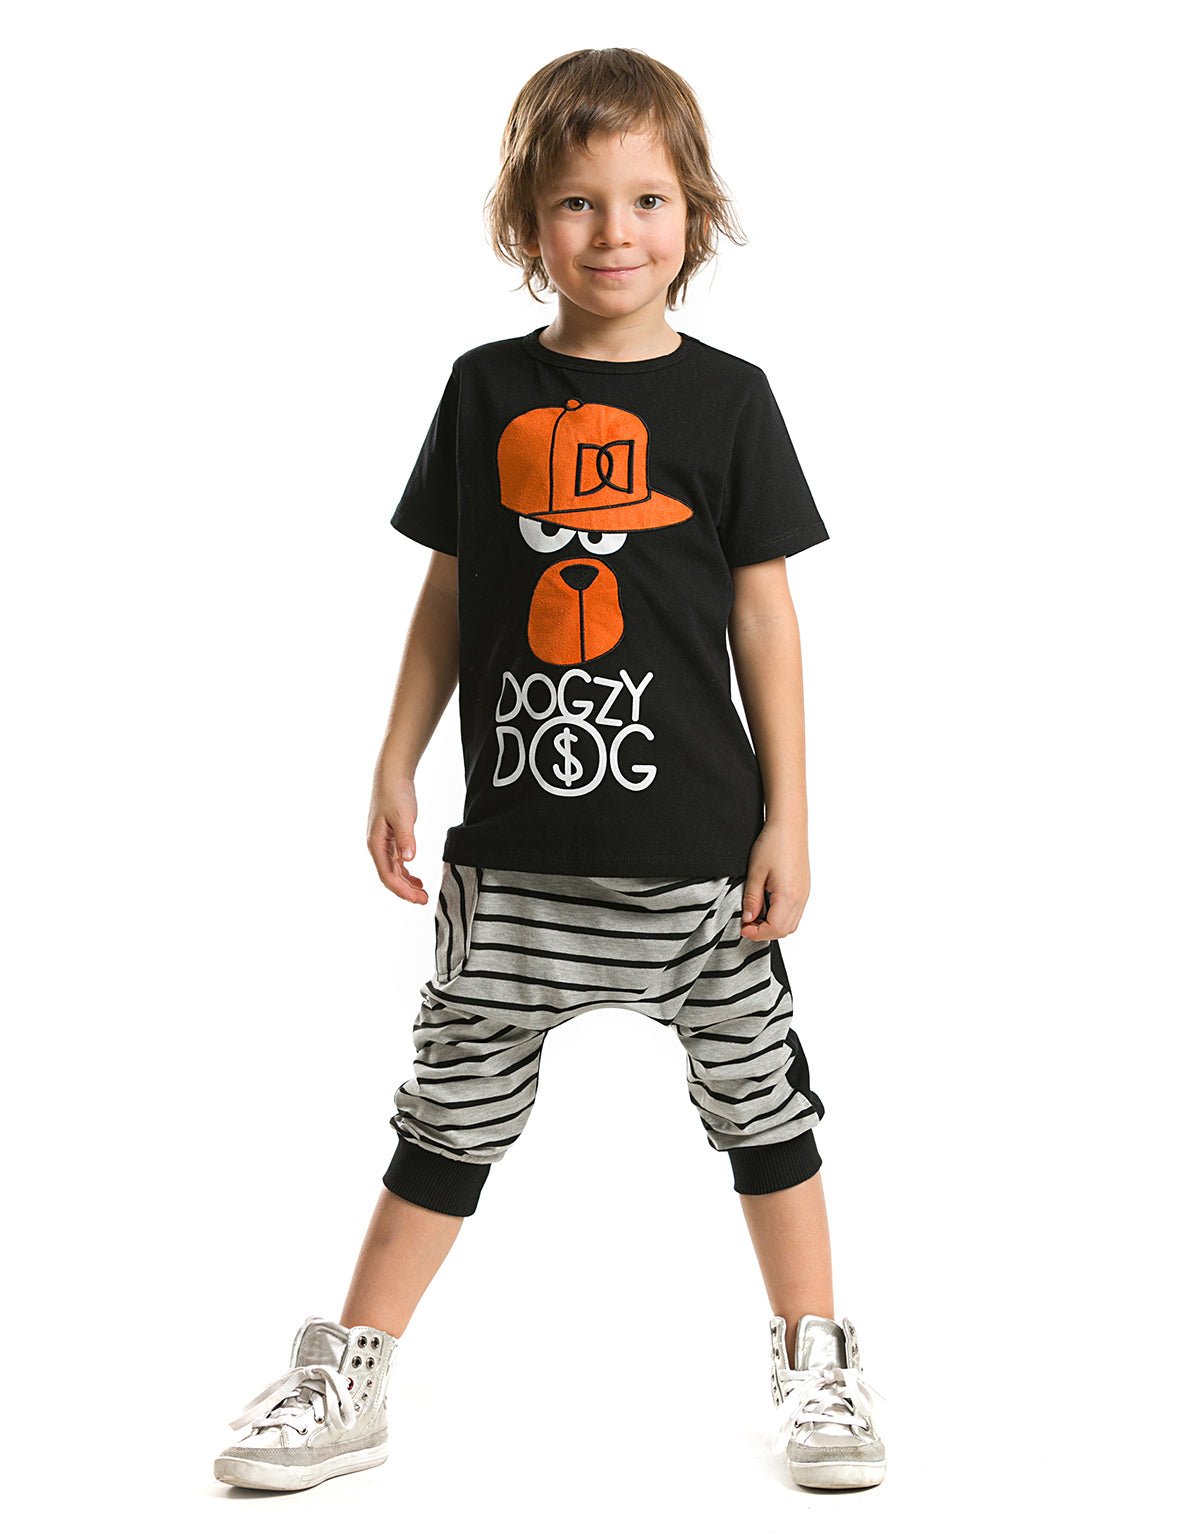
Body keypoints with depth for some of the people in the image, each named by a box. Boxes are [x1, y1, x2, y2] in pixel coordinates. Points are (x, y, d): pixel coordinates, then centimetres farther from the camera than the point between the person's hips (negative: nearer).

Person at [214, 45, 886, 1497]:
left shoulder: (725, 399, -2)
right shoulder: (488, 391, 2)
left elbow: (764, 613, -1)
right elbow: (447, 596, 8)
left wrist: (787, 816, -3)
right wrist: (395, 765, 5)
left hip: (695, 837, -1)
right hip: (515, 840, 1)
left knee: (757, 1090, 9)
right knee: (454, 1104, 9)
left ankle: (815, 1371, 26)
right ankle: (348, 1384, 21)